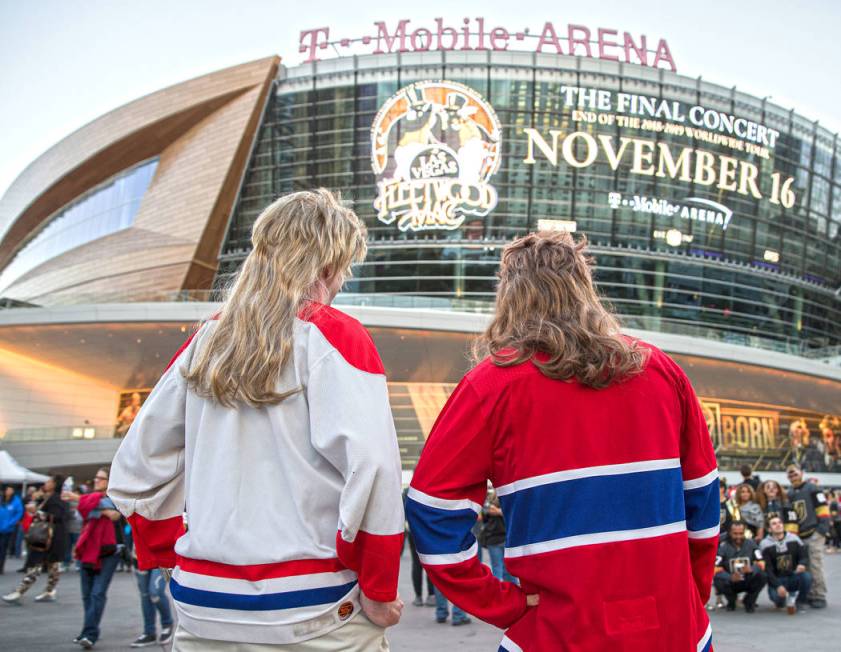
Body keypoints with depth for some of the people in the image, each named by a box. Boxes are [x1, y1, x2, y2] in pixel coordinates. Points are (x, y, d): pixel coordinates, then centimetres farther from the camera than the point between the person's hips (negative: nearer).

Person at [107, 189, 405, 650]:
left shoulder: (205, 343, 7)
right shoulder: (333, 336, -9)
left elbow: (134, 470, 10)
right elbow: (369, 466, -19)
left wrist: (168, 559, 17)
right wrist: (378, 589, -10)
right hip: (313, 615, -4)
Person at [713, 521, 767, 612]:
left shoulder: (751, 544, -6)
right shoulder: (723, 546, -12)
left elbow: (761, 564, -11)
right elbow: (716, 569, -19)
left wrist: (752, 570, -34)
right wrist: (730, 578, -38)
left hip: (748, 583, 1)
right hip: (731, 582, -1)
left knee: (761, 575, -28)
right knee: (718, 580, -31)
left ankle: (749, 601, 1)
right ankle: (731, 600, 5)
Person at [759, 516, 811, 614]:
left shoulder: (794, 539, 3)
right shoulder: (765, 544, -4)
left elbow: (804, 556, -1)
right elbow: (767, 569, -10)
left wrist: (802, 564, -27)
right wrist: (778, 586, -23)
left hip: (794, 577, 2)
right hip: (776, 580, -2)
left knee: (806, 576, -30)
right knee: (777, 596, -31)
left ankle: (799, 602, -3)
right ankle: (780, 600, 10)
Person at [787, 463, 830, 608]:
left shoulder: (812, 489, -4)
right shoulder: (789, 494, 17)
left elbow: (823, 510, -9)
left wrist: (822, 530, -15)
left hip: (813, 535, -7)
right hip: (798, 536, 7)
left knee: (815, 566, -8)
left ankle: (819, 597, -2)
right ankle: (808, 595, 14)